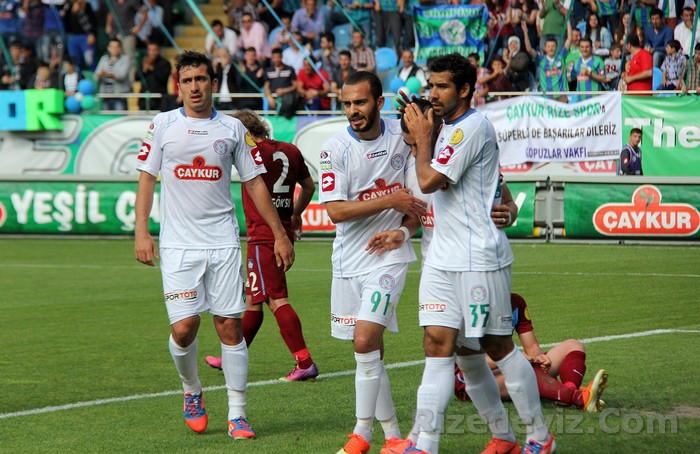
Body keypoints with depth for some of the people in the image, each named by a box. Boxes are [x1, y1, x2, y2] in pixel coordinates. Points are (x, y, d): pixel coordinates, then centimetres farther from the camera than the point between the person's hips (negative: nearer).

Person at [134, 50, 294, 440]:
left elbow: (254, 182, 12)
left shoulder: (233, 128, 7)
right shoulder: (163, 125, 5)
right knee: (184, 328, -8)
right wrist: (142, 231, -3)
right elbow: (147, 178, 7)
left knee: (230, 327, -2)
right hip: (178, 244, -1)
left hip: (223, 243, 1)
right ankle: (192, 391, 21)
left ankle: (238, 414, 5)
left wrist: (280, 234, 9)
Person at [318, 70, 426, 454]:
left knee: (365, 341, -16)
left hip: (388, 256, -2)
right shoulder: (334, 149, -7)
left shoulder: (403, 135, -3)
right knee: (370, 350, 8)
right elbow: (335, 211, -15)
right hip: (349, 260, 2)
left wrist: (413, 217, -2)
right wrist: (391, 200, -19)